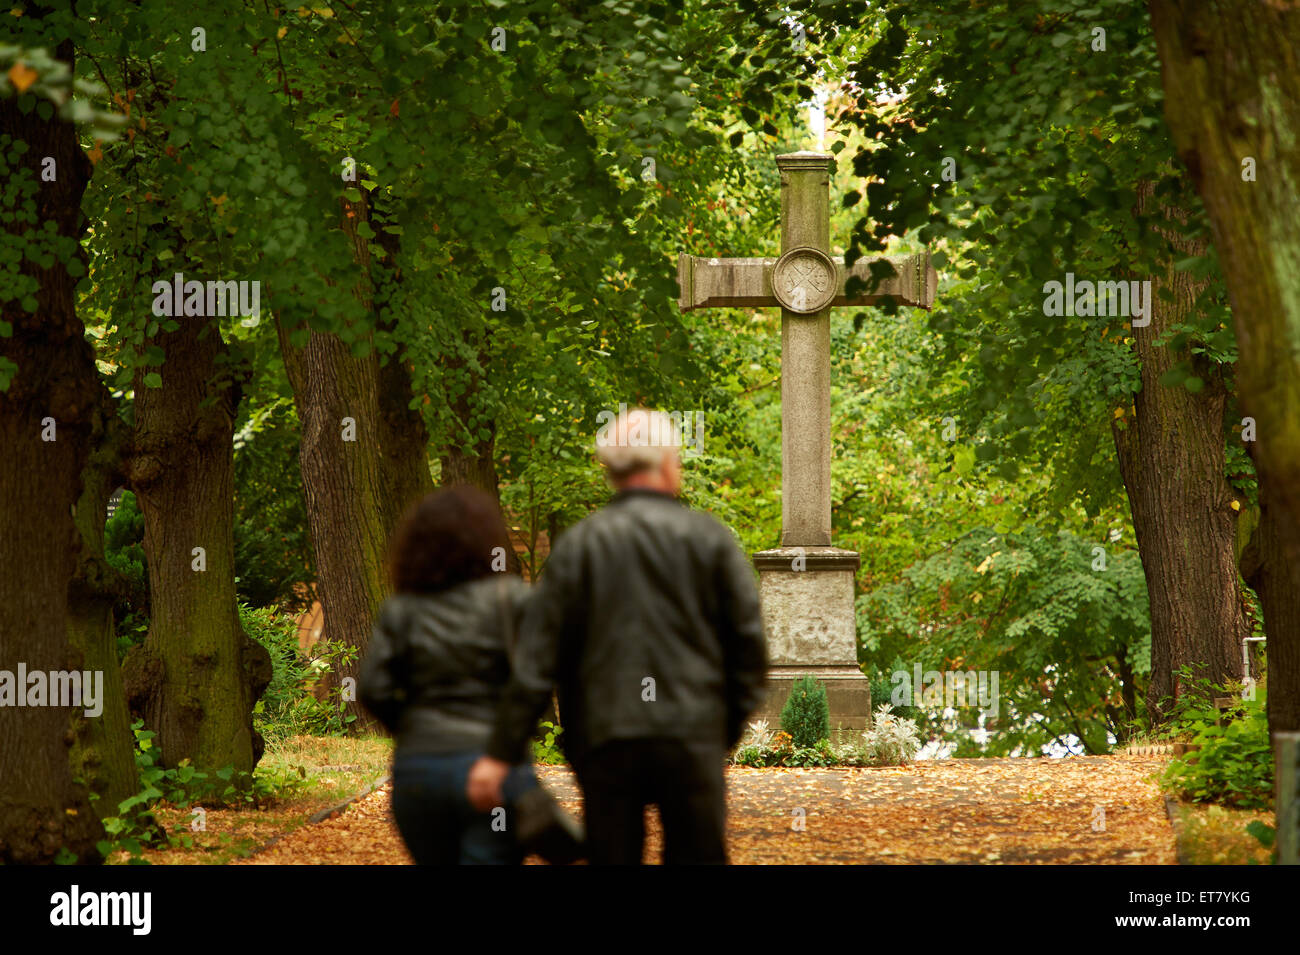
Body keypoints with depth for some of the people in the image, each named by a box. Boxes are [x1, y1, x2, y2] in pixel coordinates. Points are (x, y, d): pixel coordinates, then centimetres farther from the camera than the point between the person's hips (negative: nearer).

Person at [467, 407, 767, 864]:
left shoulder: (578, 544, 3)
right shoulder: (709, 537, 2)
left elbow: (537, 657, 0)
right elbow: (748, 639, 2)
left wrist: (500, 754, 0)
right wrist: (731, 728, 12)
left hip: (606, 742, 1)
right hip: (691, 740, -1)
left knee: (612, 858, 6)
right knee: (697, 855, 3)